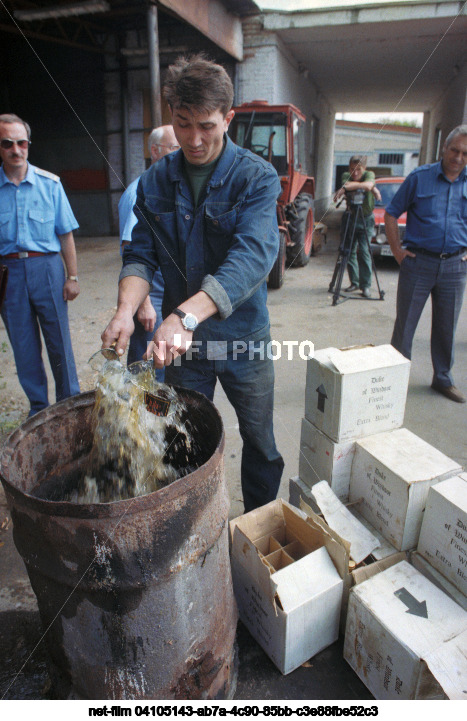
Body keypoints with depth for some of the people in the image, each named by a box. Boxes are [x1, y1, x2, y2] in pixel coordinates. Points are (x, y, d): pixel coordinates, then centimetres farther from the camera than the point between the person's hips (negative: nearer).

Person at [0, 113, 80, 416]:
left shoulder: (50, 183, 3)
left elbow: (66, 234, 3)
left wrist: (72, 276, -2)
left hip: (46, 268, -1)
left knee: (59, 341, 3)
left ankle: (70, 402, 19)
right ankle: (38, 406, 24)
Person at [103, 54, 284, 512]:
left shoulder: (256, 177, -11)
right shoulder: (155, 181, 1)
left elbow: (253, 256, -26)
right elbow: (140, 255, -2)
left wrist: (187, 314, -40)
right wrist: (126, 310, -24)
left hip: (243, 336, -2)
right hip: (180, 340, 3)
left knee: (261, 444, 15)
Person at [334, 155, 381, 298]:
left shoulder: (369, 174, -4)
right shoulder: (346, 175, 0)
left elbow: (368, 185, -27)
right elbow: (347, 184, -23)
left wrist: (346, 187, -35)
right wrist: (370, 188, -29)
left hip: (366, 219, -2)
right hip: (350, 217, 3)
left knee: (364, 252, -9)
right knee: (349, 251, 4)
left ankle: (365, 285, -4)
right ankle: (354, 282, 16)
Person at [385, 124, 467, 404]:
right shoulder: (420, 177, -1)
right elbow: (391, 214, 3)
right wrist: (397, 250, -4)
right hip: (418, 262, -3)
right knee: (405, 324, 2)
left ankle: (443, 379, 27)